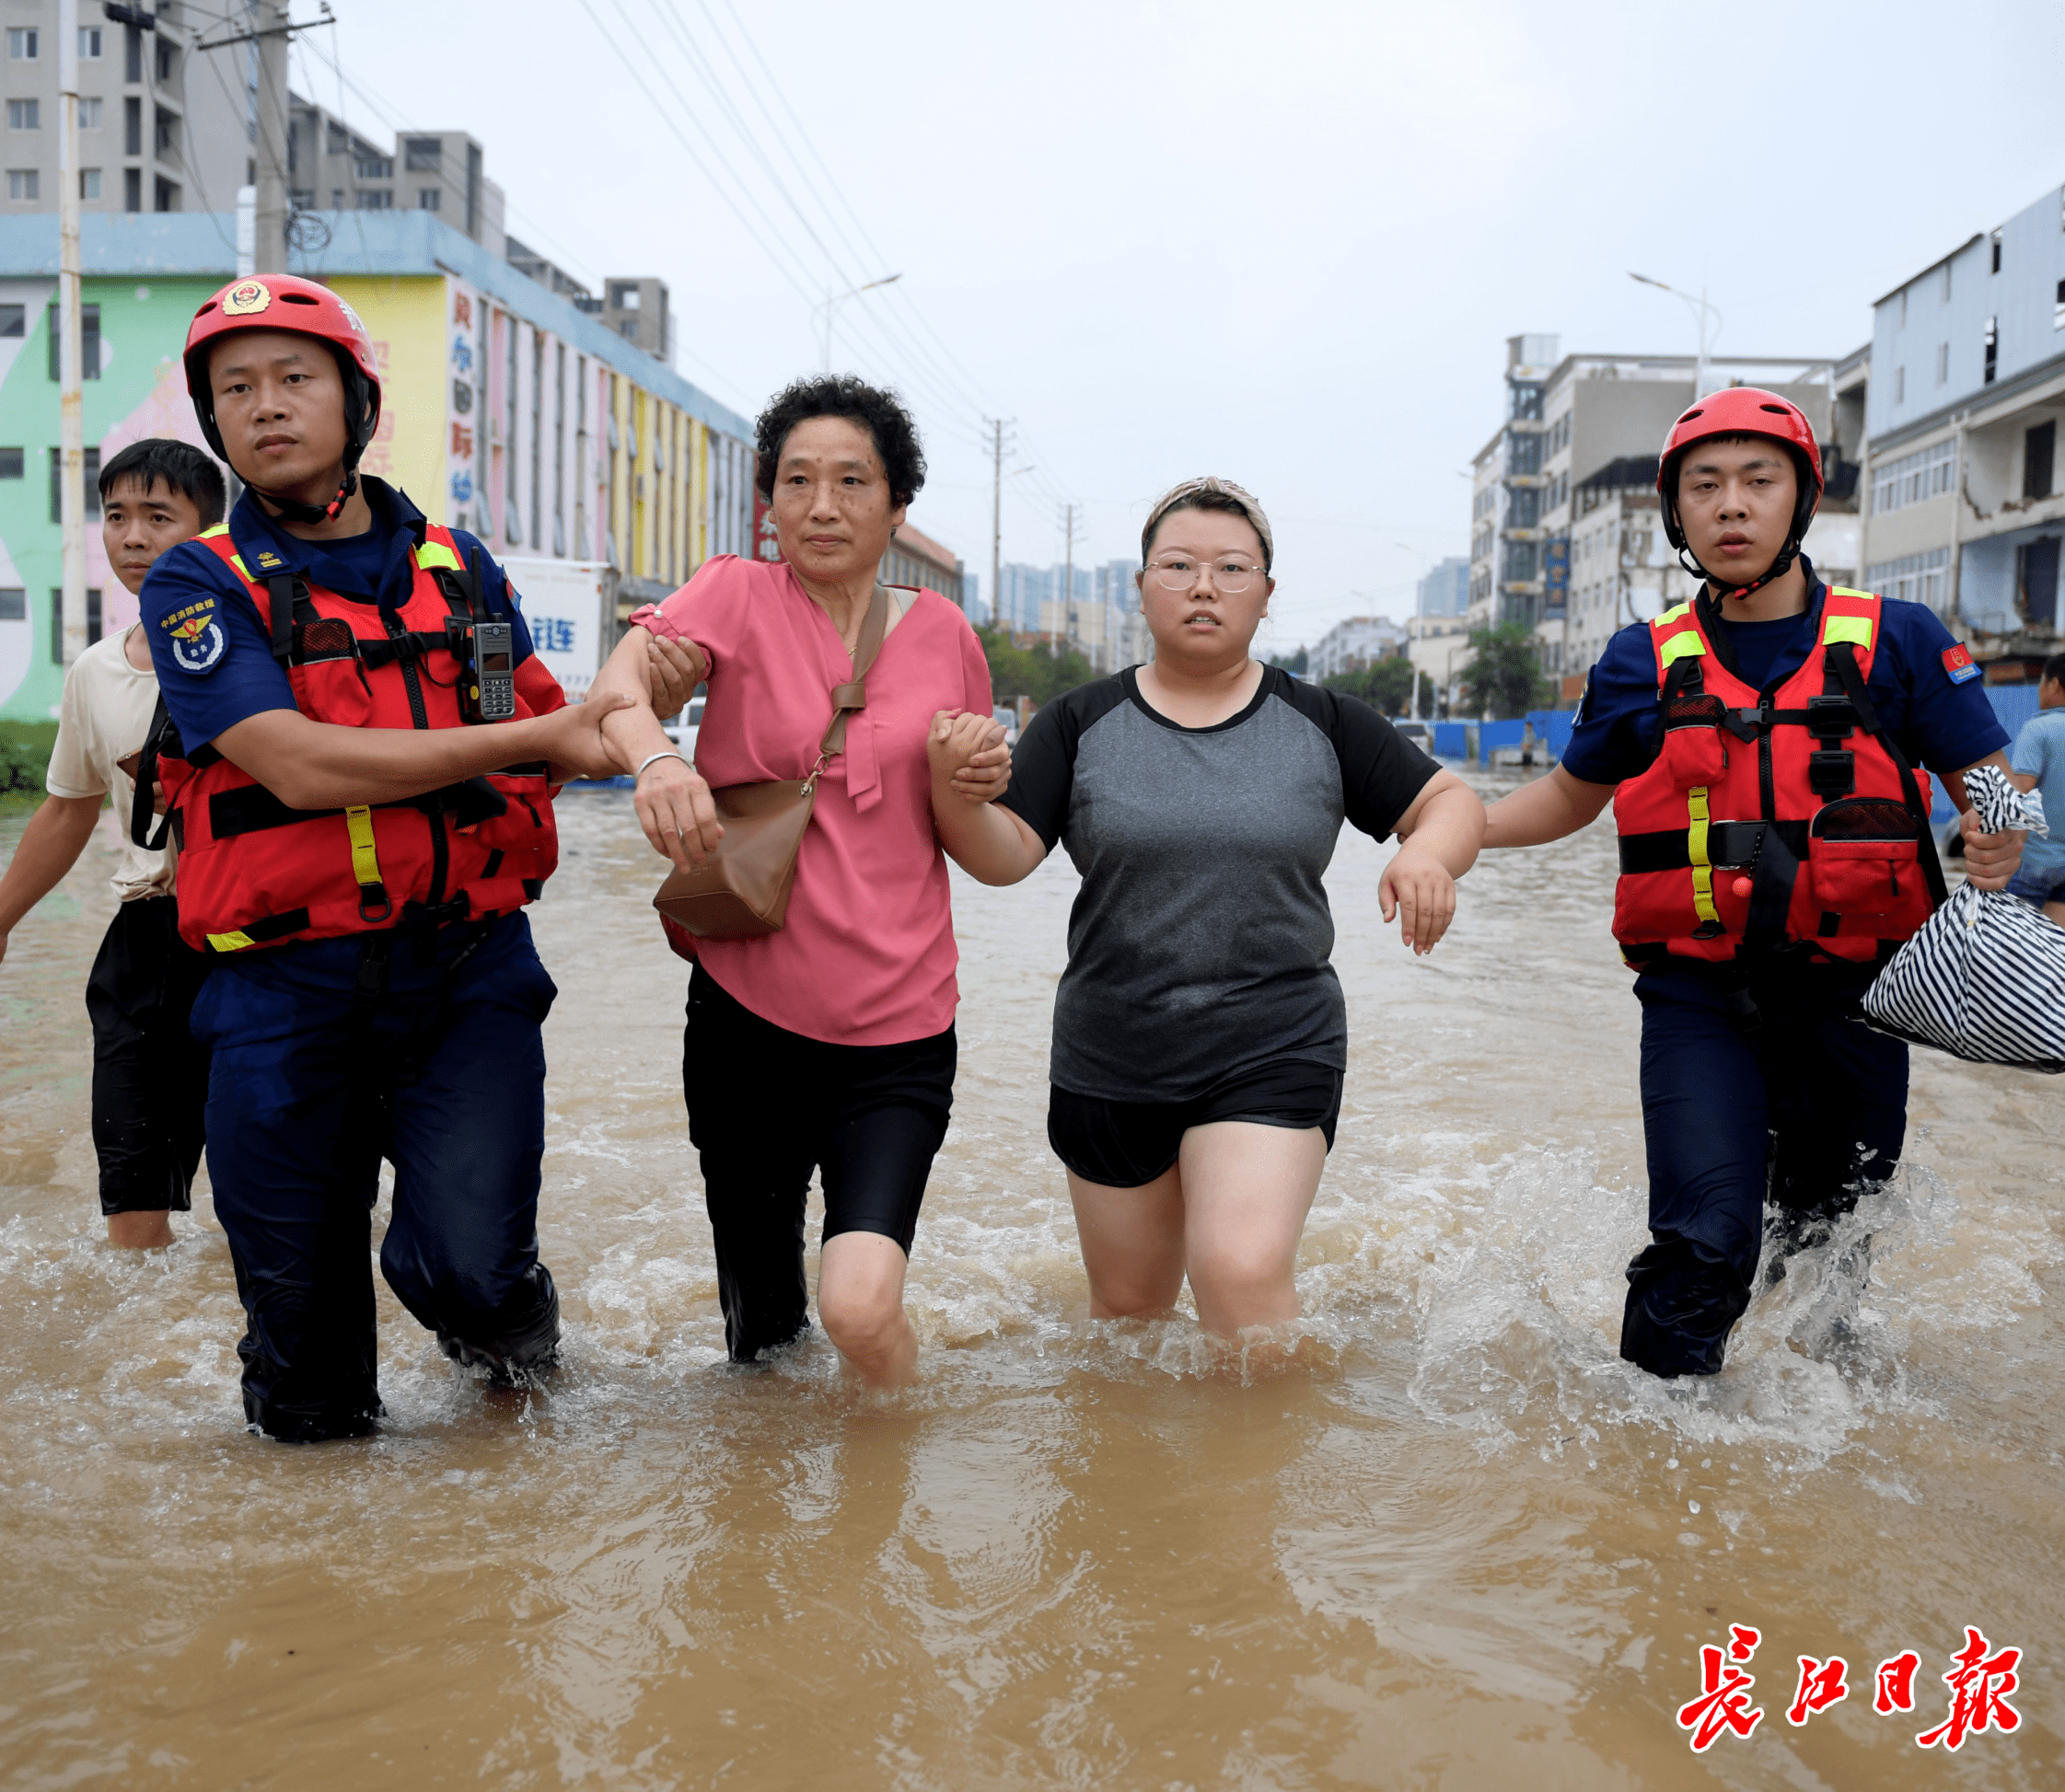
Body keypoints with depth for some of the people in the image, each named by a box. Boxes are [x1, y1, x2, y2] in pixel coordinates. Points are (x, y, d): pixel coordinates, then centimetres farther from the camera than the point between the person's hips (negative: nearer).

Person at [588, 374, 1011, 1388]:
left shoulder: (944, 636, 6)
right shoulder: (738, 596, 1)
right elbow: (619, 678, -20)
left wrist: (977, 787, -7)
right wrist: (653, 757, -41)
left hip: (899, 1032, 0)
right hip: (748, 1012, 0)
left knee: (859, 1305, -18)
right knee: (761, 1328, 13)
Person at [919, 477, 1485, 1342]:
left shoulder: (1321, 723, 3)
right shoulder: (1080, 722, 1)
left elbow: (1454, 801, 6)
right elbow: (1005, 856, -6)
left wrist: (1426, 852, -17)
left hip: (1273, 1052, -1)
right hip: (1109, 1063, 2)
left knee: (1240, 1273, -20)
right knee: (1129, 1307, 15)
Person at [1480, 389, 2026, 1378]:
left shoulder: (1896, 642, 1)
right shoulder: (1643, 664, 4)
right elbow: (1571, 794, 18)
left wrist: (1999, 841, -20)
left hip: (1852, 997, 1)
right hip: (1701, 998, -1)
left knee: (1831, 1246, 17)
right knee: (1704, 1249, -15)